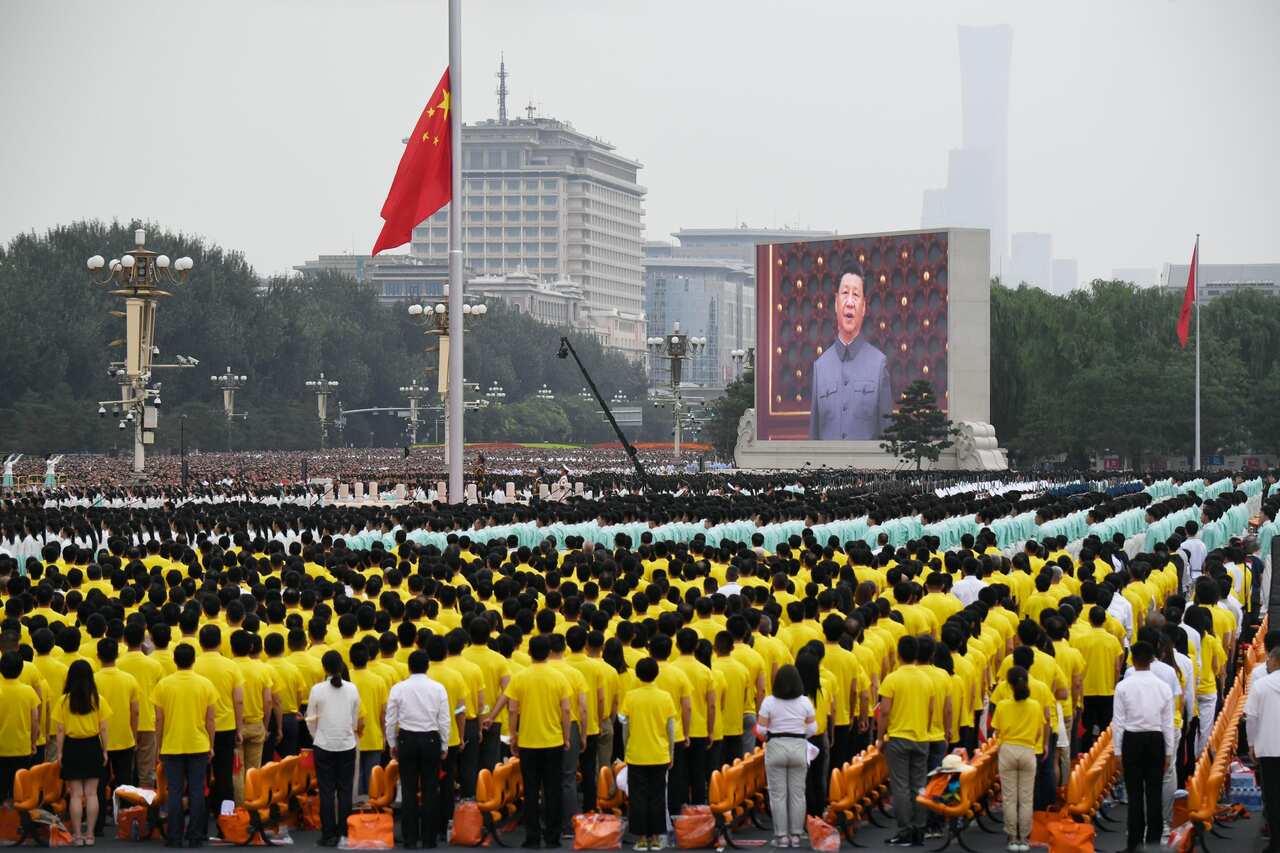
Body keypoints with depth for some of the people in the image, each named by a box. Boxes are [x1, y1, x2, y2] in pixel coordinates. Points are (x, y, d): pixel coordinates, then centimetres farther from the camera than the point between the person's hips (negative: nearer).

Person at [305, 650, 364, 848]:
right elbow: (356, 720, 3)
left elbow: (311, 720, -2)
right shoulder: (352, 689, -3)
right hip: (347, 745, 2)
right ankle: (344, 833, 8)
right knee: (345, 791, 8)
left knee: (326, 792, 3)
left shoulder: (318, 690, -9)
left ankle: (329, 835, 3)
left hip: (324, 746, -2)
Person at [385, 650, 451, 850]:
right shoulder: (438, 689, -4)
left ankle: (410, 838, 6)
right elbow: (444, 721, -3)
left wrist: (393, 744, 11)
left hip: (407, 740, 0)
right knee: (430, 791, 6)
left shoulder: (398, 689, -4)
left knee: (409, 791, 5)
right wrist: (444, 747, 8)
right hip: (431, 740, 0)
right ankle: (428, 838, 6)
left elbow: (391, 720, -2)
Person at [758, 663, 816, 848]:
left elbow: (761, 729, -6)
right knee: (797, 794, 9)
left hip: (776, 748, -2)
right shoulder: (805, 702, -1)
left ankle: (781, 836, 4)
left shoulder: (769, 702, -7)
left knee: (778, 794, 4)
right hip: (798, 748, 2)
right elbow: (812, 729, 2)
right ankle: (795, 835, 10)